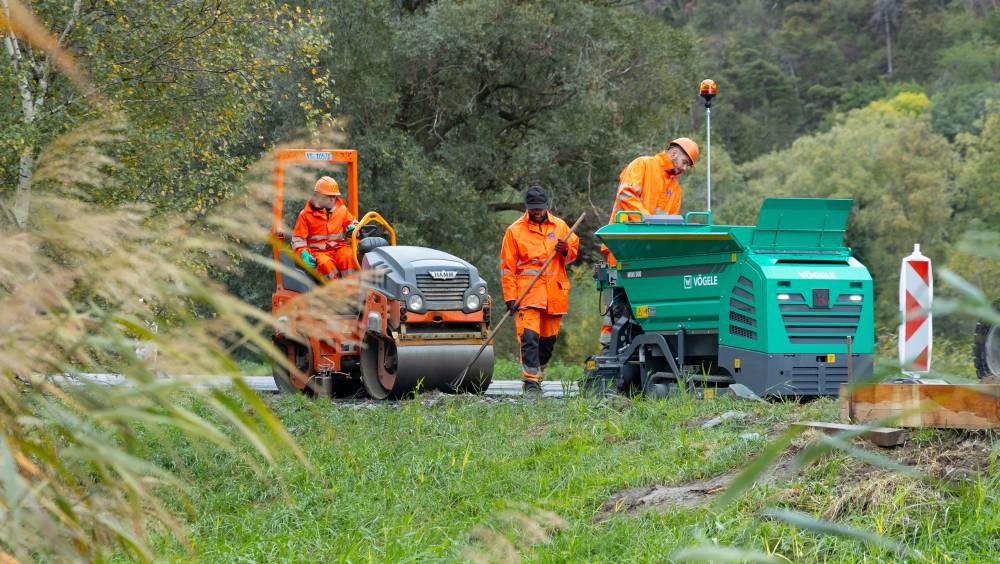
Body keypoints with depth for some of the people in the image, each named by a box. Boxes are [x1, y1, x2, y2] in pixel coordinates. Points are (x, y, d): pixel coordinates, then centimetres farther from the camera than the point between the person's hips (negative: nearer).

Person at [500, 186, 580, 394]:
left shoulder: (560, 226, 11)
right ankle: (531, 380, -18)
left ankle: (538, 371, 27)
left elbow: (574, 249, 23)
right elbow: (507, 267, 2)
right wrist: (510, 297, -6)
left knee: (549, 338, 10)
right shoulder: (515, 231, 3)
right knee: (529, 336, -16)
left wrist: (566, 250, -3)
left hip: (555, 293, 4)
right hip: (527, 291, -4)